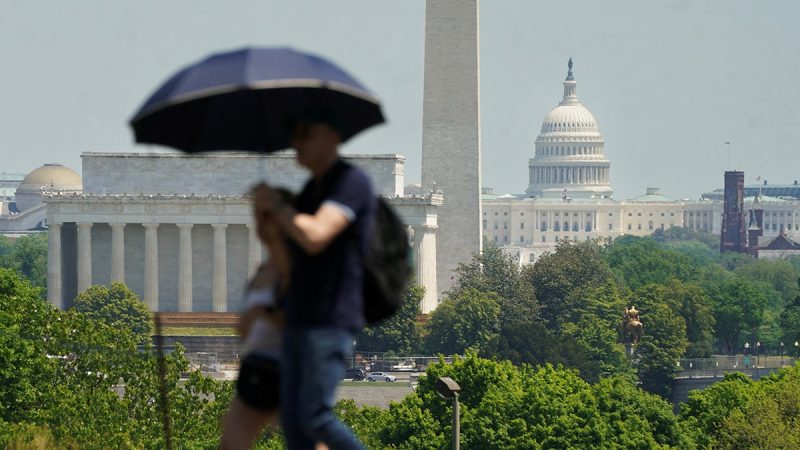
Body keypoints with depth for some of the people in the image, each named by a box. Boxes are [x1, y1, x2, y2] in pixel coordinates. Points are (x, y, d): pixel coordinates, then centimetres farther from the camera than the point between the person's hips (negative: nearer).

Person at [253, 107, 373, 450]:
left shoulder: (351, 183, -9)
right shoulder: (311, 190, 19)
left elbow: (315, 238, -22)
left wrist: (275, 205, -9)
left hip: (331, 320, -9)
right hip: (299, 319, 9)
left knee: (314, 416, -14)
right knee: (292, 421, 1)